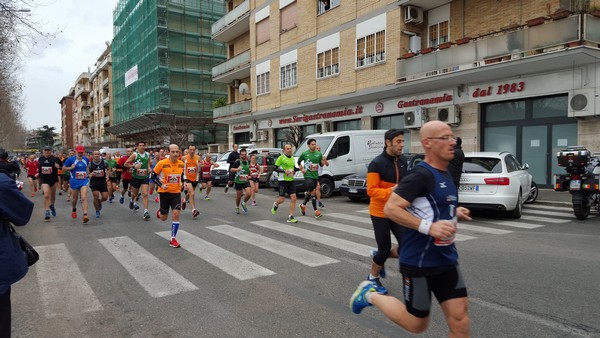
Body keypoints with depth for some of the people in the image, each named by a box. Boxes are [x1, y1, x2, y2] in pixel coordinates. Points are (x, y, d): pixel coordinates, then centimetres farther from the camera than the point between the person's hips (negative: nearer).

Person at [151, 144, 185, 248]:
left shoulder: (181, 164, -2)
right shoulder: (162, 163, -14)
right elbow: (153, 176, -4)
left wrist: (181, 183, 3)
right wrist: (161, 185, -18)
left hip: (176, 192, 2)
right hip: (164, 192, -2)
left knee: (176, 214, -13)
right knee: (163, 218, 10)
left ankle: (173, 239, -1)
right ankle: (160, 211, 50)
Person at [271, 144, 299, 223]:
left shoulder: (292, 158, 13)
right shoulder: (281, 158, -7)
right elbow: (275, 168, -10)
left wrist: (294, 171, 6)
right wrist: (284, 171, -20)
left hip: (291, 181, 6)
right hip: (283, 181, -5)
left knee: (293, 198, -6)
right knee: (282, 199, -4)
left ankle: (290, 217, 1)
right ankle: (275, 205, 34)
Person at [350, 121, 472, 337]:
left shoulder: (445, 175, 11)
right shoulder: (421, 175, -19)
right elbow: (390, 209, -23)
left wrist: (454, 213, 11)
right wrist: (429, 227, -28)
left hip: (446, 260, 8)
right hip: (419, 262, -8)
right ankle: (371, 295, 28)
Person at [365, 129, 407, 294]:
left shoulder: (403, 161, 4)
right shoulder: (377, 164, -16)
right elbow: (371, 190, -20)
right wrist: (391, 191, -31)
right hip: (380, 212, -6)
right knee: (385, 248, 3)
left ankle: (379, 256, 28)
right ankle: (373, 277, 30)